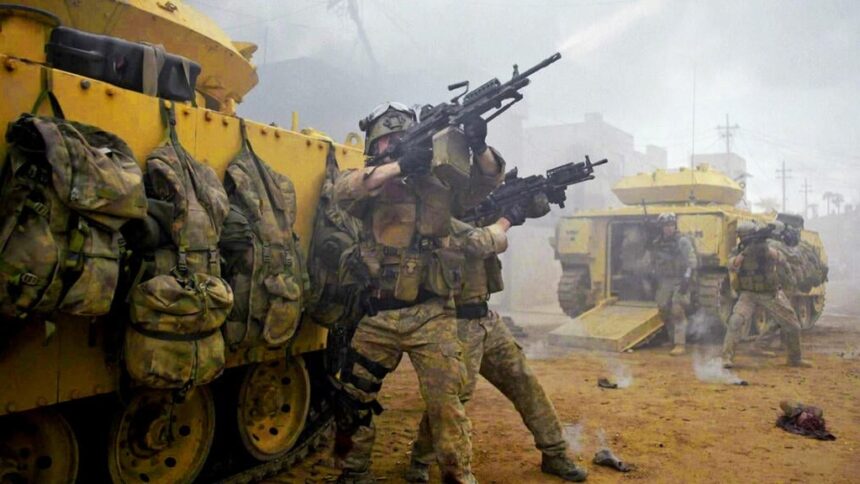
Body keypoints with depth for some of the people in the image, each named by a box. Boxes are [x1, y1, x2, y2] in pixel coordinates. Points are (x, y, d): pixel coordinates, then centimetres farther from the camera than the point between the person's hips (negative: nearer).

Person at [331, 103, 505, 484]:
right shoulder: (369, 185, 4)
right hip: (374, 316, 1)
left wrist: (478, 146, -18)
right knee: (354, 399, 12)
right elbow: (342, 190, -18)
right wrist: (400, 165, -24)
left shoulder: (436, 185, 9)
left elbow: (487, 180, 2)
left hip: (430, 316, 0)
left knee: (445, 401, -3)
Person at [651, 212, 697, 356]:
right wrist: (657, 281, 20)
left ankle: (680, 345, -12)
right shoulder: (658, 243, 9)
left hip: (680, 281, -6)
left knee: (677, 311, -13)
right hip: (665, 281, 6)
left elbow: (692, 262, -16)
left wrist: (687, 279, -25)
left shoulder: (683, 241, -10)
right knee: (663, 311, 7)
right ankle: (674, 339, 25)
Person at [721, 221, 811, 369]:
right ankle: (727, 357, -21)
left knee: (793, 326, 7)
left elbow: (781, 260, -25)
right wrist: (744, 253, -35)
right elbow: (732, 267, -23)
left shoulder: (768, 247, -6)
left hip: (771, 295, 1)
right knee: (736, 321, -25)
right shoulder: (740, 251, -4)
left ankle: (795, 359, 31)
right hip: (749, 295, -1)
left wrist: (765, 248, -39)